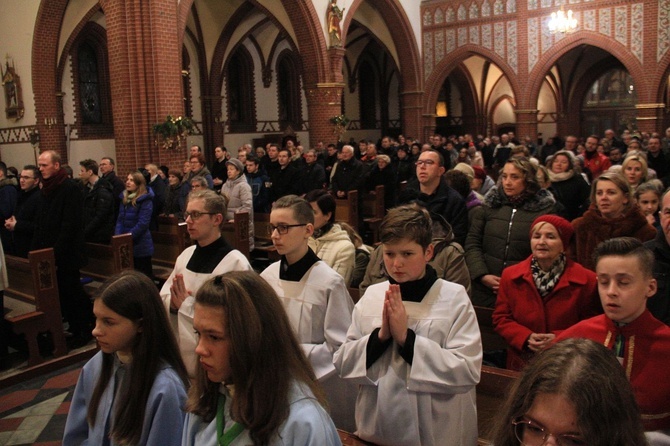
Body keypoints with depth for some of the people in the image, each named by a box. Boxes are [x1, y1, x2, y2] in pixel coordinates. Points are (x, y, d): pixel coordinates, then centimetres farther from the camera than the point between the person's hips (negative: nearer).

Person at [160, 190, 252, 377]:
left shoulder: (236, 263, -16)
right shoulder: (186, 255, 5)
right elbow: (163, 297, 9)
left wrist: (187, 304, -19)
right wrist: (173, 303, -13)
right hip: (180, 353, 6)